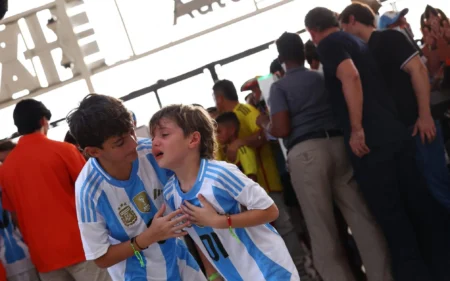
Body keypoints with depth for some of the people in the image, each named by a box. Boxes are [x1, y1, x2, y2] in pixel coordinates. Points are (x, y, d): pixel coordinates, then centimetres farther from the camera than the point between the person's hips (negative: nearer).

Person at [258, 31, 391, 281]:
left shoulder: (279, 87, 4)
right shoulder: (324, 77, 20)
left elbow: (282, 129, -6)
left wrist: (265, 125, 14)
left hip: (305, 153, -5)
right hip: (338, 144, 5)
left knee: (322, 229, 2)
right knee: (362, 217, 6)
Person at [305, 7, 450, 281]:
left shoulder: (329, 43, -2)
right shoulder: (358, 41, 24)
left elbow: (350, 77, -18)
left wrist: (357, 129, -18)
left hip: (370, 138, -8)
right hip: (397, 131, 8)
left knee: (390, 214, 0)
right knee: (420, 204, 11)